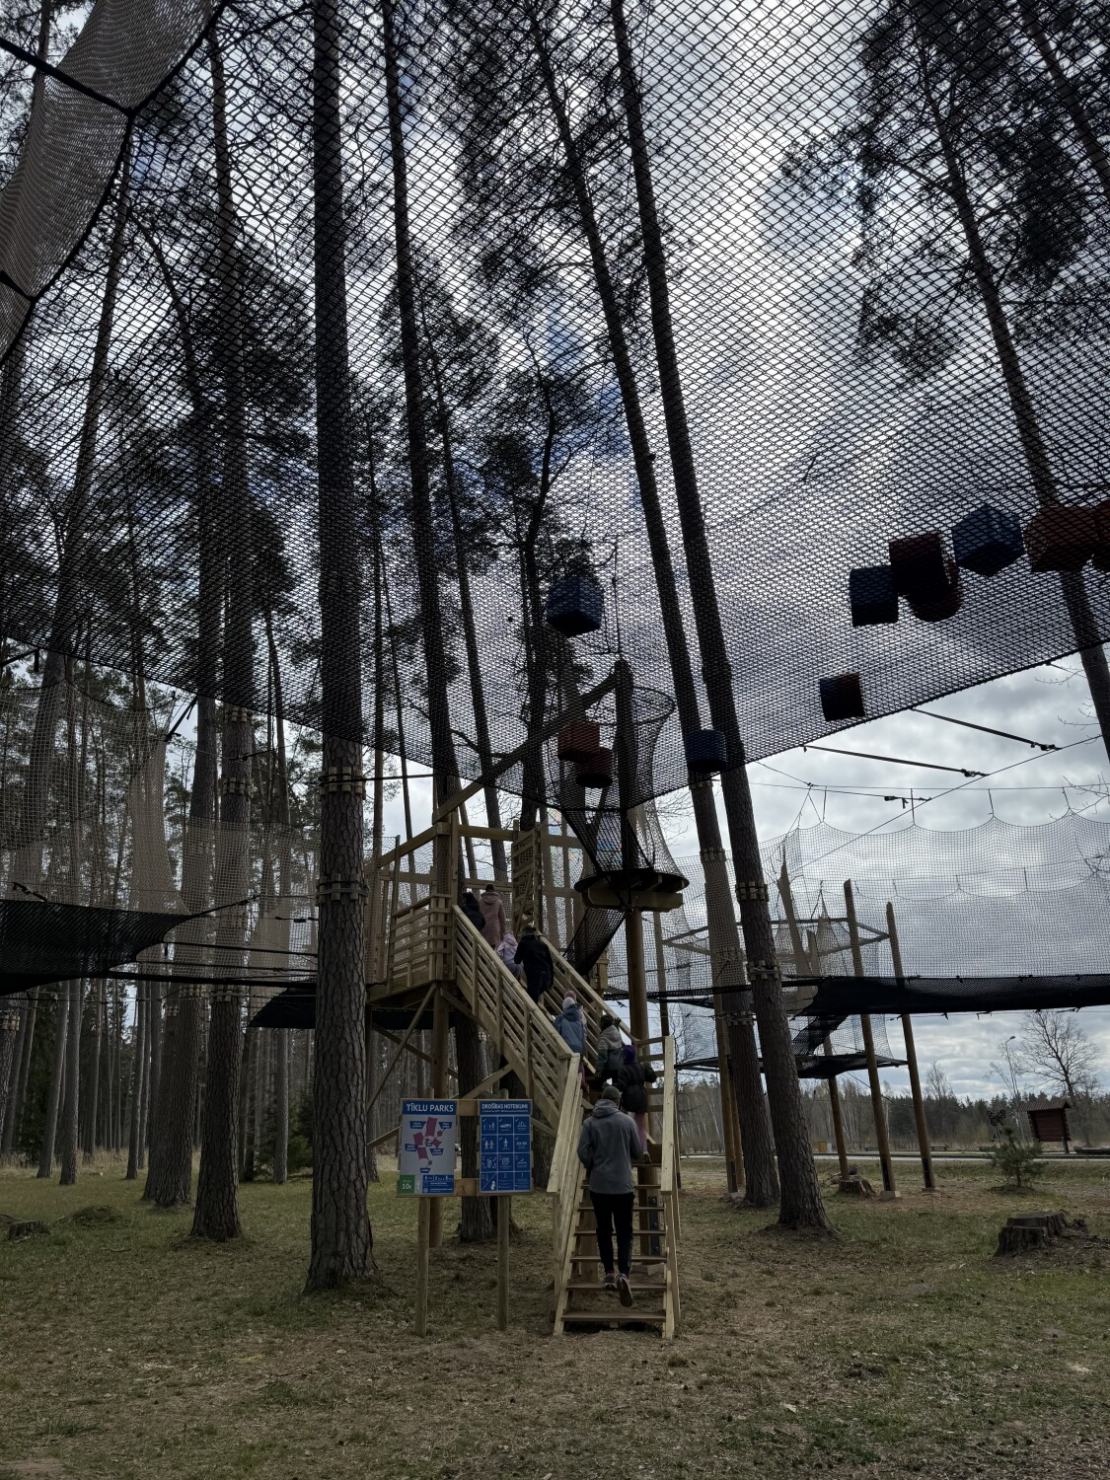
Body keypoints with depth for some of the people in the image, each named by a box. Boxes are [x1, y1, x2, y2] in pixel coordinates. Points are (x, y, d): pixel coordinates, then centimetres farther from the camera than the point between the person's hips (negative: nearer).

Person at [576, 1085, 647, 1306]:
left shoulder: (590, 1123, -2)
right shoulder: (627, 1120, -3)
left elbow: (583, 1153, -3)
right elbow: (638, 1152, 4)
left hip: (598, 1186, 1)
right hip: (623, 1185, -1)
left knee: (603, 1230, 16)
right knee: (624, 1232, 3)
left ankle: (609, 1273, 19)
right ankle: (624, 1274, -15)